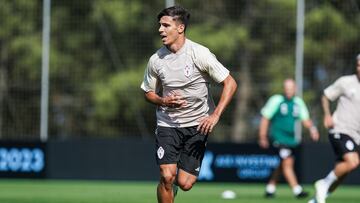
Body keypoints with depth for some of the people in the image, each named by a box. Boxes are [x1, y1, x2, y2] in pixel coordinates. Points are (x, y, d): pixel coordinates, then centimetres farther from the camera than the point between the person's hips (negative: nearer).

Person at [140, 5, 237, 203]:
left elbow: (230, 83, -10)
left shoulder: (200, 54, -13)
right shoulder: (156, 60, -3)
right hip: (167, 124, 2)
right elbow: (149, 92, 12)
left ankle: (174, 182, 33)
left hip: (197, 125, -1)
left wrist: (215, 115, -19)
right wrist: (164, 101, -12)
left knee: (185, 183, -4)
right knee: (167, 176, -15)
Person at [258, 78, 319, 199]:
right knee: (287, 162, -14)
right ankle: (297, 190, -17)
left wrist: (312, 128, -10)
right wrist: (262, 138, -4)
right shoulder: (276, 101, -6)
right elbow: (265, 118, -3)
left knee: (283, 165, 10)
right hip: (278, 138, -6)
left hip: (291, 138, 6)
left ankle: (270, 188, 26)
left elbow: (305, 119, 12)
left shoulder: (298, 102, 9)